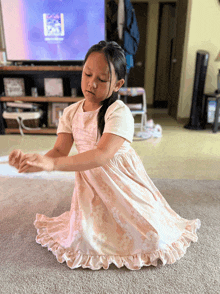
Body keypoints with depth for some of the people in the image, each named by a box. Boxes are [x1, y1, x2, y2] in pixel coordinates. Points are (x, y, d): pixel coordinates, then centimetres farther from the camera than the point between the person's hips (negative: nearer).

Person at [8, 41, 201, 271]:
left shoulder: (119, 113, -24)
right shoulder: (71, 112, -4)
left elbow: (102, 155, -35)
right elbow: (60, 150, -8)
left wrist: (53, 164, -45)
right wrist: (35, 161, -30)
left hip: (120, 180, -3)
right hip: (89, 179, 4)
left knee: (152, 237, 2)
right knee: (85, 238, 3)